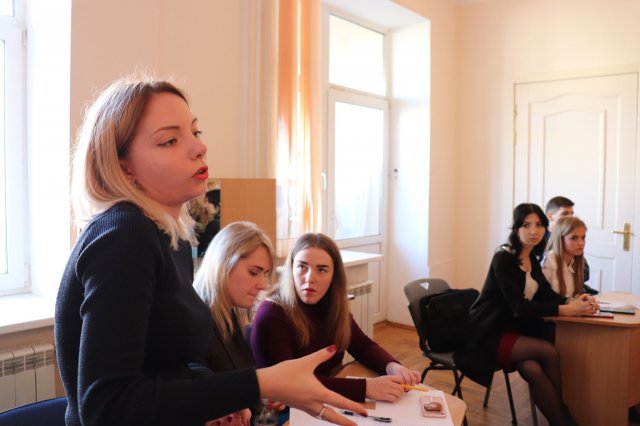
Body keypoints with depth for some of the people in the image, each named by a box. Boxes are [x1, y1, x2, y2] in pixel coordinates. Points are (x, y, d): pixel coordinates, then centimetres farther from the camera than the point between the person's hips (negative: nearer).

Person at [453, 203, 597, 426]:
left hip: (512, 329, 6)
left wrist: (572, 301, -14)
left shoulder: (531, 259, 9)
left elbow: (547, 294, 8)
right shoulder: (503, 258, -17)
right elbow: (520, 307, -23)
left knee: (533, 370, -25)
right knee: (549, 351, -22)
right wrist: (567, 310, -24)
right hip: (488, 335, -6)